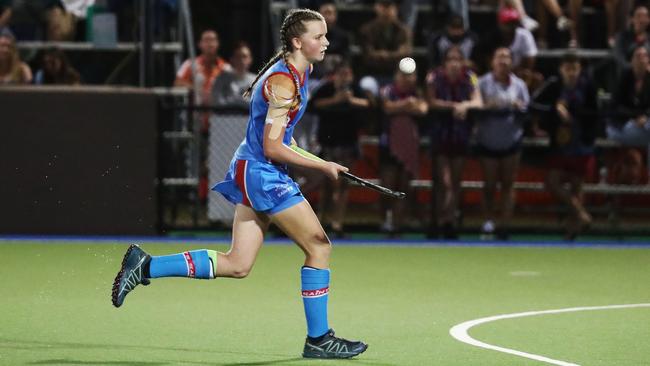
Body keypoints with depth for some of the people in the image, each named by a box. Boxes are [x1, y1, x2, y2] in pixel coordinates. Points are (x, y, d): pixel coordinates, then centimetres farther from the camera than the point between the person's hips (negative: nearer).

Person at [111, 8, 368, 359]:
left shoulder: (296, 72, 12)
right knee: (319, 247, -4)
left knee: (237, 265, 7)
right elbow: (272, 148, -21)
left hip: (252, 172, 10)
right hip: (262, 174, -10)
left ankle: (145, 266, 9)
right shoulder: (284, 83, -19)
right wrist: (321, 166, -16)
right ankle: (318, 339, 2)